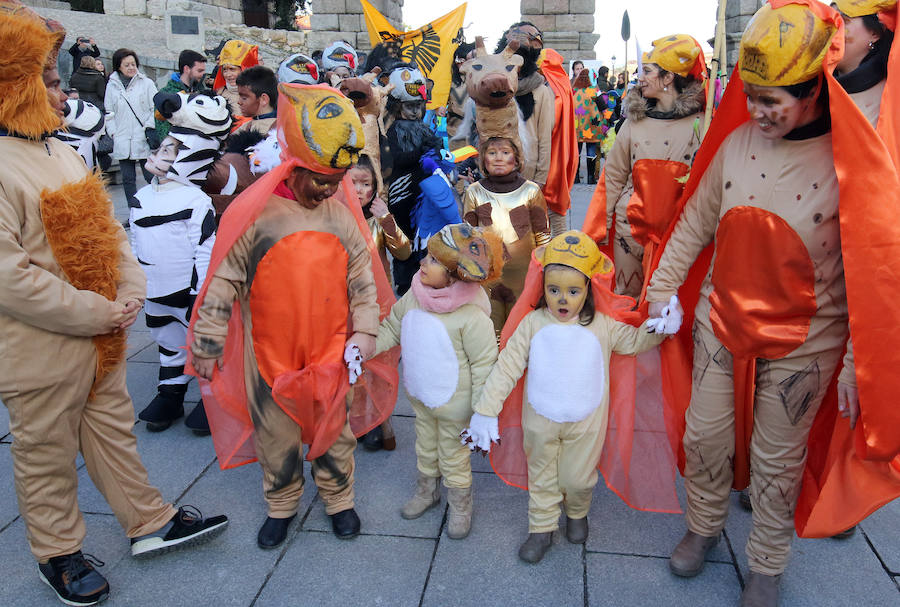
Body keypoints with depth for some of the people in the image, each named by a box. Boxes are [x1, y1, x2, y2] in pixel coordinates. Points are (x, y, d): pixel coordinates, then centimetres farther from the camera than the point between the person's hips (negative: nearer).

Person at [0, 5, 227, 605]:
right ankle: (58, 553, 32)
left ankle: (150, 522, 35)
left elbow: (108, 228, 10)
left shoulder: (64, 153, 7)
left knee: (114, 430, 20)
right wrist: (98, 314, -20)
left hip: (102, 335, 8)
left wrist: (130, 293, -5)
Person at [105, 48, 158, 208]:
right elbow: (109, 112, 11)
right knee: (128, 179, 7)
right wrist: (113, 133, 0)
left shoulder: (147, 83, 4)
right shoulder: (112, 86, 10)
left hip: (144, 139, -2)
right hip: (122, 141, 3)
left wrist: (150, 127, -8)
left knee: (151, 176, -3)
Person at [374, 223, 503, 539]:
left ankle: (460, 506, 43)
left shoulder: (471, 315, -29)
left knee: (453, 456, 16)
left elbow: (484, 365, -21)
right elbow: (392, 327, 5)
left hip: (453, 402, -6)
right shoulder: (414, 295, -11)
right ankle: (426, 492, 54)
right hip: (419, 394, 6)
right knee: (425, 446, 28)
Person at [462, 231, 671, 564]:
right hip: (540, 421, 0)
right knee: (542, 476, 16)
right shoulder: (532, 323, -11)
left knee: (578, 479, 15)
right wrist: (485, 410, -10)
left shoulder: (602, 326, -9)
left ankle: (577, 513, 48)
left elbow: (635, 341, 1)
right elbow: (507, 366, -9)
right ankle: (542, 529, 37)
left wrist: (658, 327, -21)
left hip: (585, 423, 0)